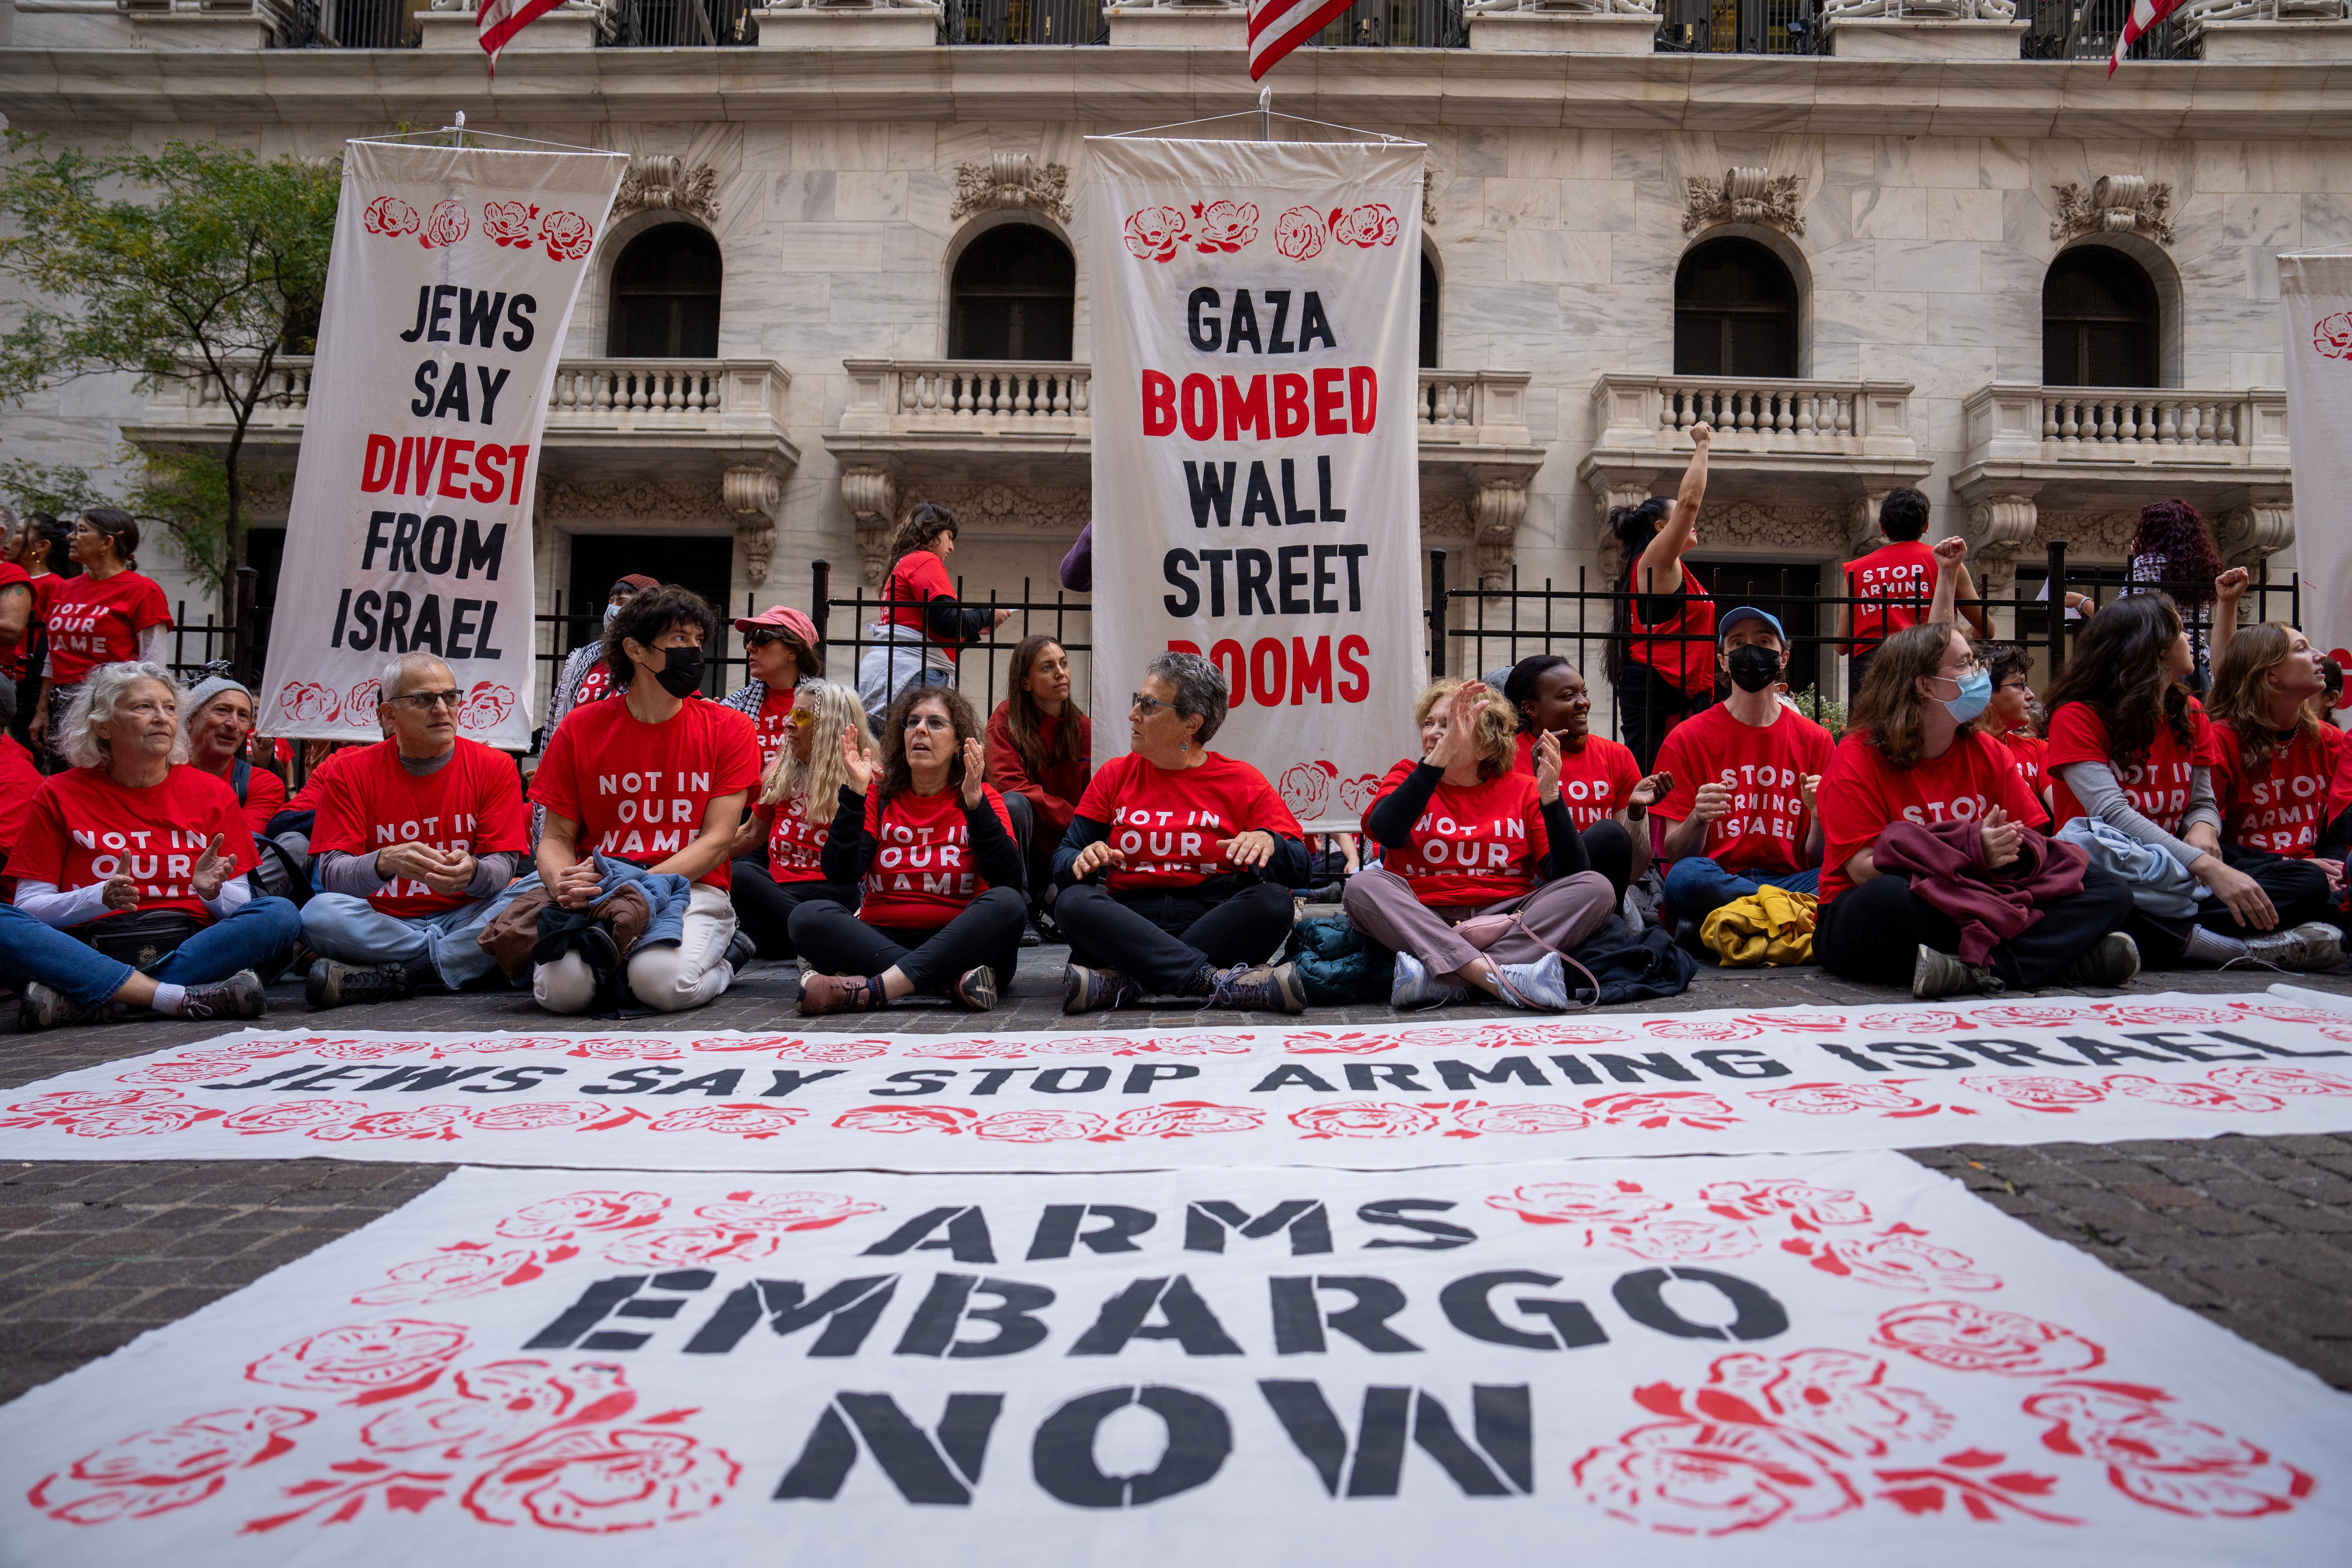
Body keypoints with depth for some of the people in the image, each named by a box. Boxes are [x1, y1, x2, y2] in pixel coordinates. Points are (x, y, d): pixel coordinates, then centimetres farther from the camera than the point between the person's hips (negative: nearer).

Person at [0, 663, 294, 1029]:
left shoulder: (212, 793, 11)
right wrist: (103, 898, -17)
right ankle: (183, 998, -35)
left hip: (191, 950, 2)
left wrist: (212, 892, -14)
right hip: (90, 954, -1)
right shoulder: (60, 794, 8)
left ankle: (83, 999, -31)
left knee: (281, 913, -26)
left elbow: (241, 905, 9)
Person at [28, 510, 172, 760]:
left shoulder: (142, 590, -4)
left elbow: (152, 664, -7)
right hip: (63, 706, 6)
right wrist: (42, 710, 15)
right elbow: (53, 658, 21)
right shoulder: (64, 589, 16)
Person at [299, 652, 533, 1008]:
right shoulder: (352, 773, 2)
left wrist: (472, 872, -30)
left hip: (463, 920, 0)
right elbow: (331, 874, -8)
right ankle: (456, 961, -19)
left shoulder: (493, 767, 2)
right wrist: (385, 863, -31)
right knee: (320, 913, -30)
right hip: (381, 924, 0)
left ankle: (391, 977, -26)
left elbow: (503, 868, -4)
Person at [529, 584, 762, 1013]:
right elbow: (557, 836, 8)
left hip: (692, 890, -1)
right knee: (564, 987, -28)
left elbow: (717, 841, -3)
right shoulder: (580, 728, 7)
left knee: (663, 981, -32)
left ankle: (721, 958, 2)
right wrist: (563, 883, -17)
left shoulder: (728, 729, 3)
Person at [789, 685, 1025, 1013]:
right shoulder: (879, 797, 10)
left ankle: (872, 990, -37)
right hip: (882, 940, 1)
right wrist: (855, 791, -11)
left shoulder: (983, 799, 6)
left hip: (956, 943, -1)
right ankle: (954, 981, -33)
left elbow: (1008, 880, -11)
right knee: (809, 917, -24)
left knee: (1007, 903, -30)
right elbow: (841, 873, -5)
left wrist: (974, 802, -18)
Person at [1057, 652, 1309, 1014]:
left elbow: (1300, 870, 2)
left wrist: (1268, 843, -21)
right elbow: (1063, 857, 10)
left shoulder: (1243, 781, 9)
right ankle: (1222, 982, -36)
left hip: (1213, 925, -1)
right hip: (1129, 924, 1)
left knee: (1273, 902, -29)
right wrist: (1083, 861, -15)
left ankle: (1123, 983, -31)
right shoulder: (1114, 776, 15)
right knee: (1074, 902, -29)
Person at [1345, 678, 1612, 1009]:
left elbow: (1569, 873, -1)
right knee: (1362, 886, -27)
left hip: (1504, 918, 2)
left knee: (1596, 888, -20)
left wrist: (1550, 795, -13)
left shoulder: (1522, 790, 11)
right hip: (1423, 921, -1)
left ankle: (1440, 979, -32)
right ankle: (1502, 979, -39)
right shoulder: (1408, 776, 9)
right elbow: (1386, 832, -16)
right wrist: (1441, 755, -24)